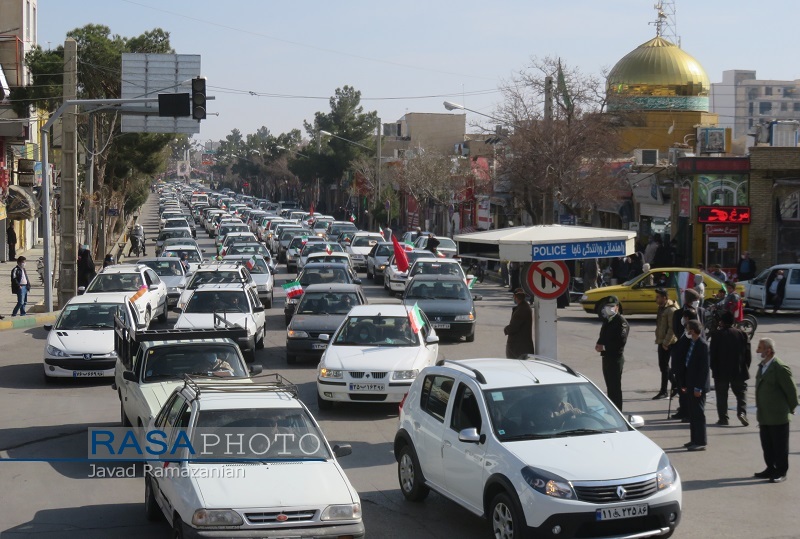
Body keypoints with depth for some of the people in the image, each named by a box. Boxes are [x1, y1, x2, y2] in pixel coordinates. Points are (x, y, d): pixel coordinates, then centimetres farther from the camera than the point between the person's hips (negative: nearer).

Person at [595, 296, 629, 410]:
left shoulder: (621, 321, -13)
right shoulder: (607, 320, 16)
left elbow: (621, 341, -21)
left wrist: (604, 347, -19)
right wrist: (599, 344, 2)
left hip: (616, 358, -9)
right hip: (607, 357, 9)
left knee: (615, 387, -5)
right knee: (610, 386, 15)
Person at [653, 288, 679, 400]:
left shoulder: (671, 310, -16)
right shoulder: (661, 308, 14)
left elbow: (672, 328, -20)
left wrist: (666, 343, -20)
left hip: (668, 343, -9)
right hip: (662, 342, 9)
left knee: (664, 366, -5)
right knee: (663, 366, 12)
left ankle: (663, 391, 0)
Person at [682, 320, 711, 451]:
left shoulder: (702, 345, -17)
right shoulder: (692, 343, 10)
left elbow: (705, 367, -19)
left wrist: (698, 387, -20)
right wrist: (684, 384, 15)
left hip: (698, 386, -9)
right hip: (690, 385, 9)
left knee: (698, 413, -3)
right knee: (692, 413, 14)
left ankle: (701, 442, 3)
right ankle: (694, 440, 23)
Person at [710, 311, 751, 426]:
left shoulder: (716, 334, -7)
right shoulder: (742, 334, 0)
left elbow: (712, 353, -6)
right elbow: (747, 353, 2)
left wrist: (713, 368, 5)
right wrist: (746, 368, 12)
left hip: (721, 371, -1)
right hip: (739, 371, 1)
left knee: (721, 395, 7)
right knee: (741, 393, 10)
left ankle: (723, 417, 5)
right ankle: (742, 412, -10)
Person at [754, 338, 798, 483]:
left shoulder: (780, 368, -20)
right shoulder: (762, 366, 8)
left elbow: (791, 390, -14)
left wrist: (791, 408, -3)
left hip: (778, 417, -8)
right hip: (764, 416, 8)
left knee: (780, 446, 3)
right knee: (767, 445, 17)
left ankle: (781, 472, 12)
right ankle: (770, 468, 29)